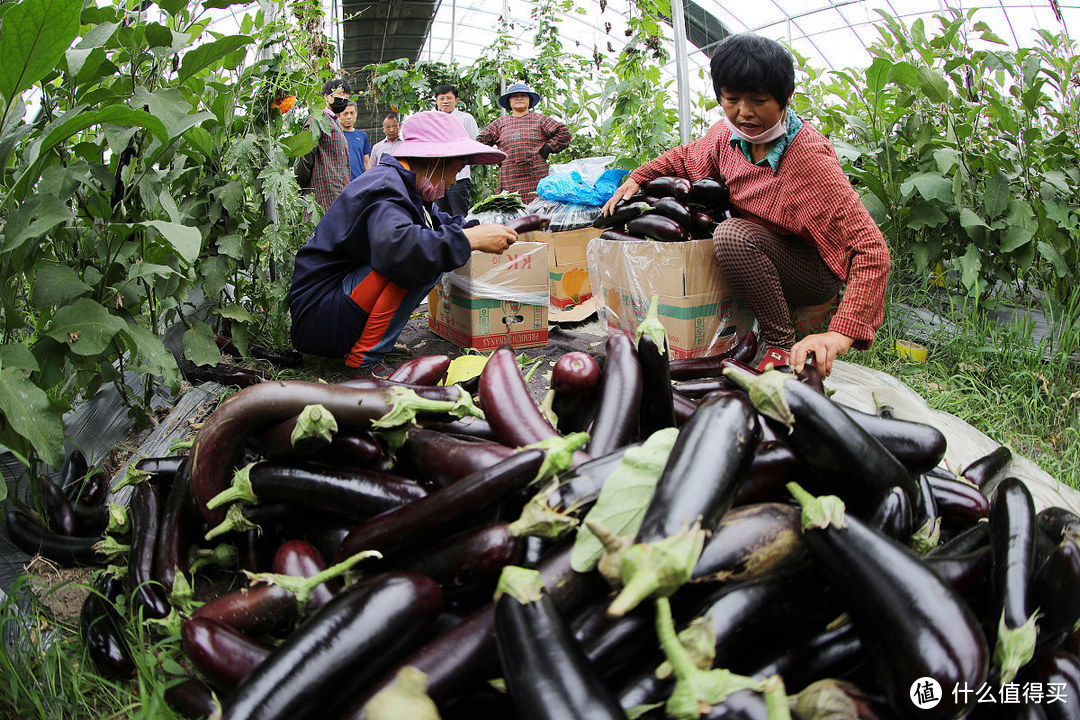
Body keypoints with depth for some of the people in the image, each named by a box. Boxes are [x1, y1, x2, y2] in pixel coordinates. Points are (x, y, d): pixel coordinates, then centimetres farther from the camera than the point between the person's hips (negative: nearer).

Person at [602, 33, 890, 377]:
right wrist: (637, 178, -2)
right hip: (759, 255, 7)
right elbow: (685, 157, 17)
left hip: (815, 271, -7)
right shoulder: (729, 134, -8)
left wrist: (841, 334, -46)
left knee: (733, 235, -33)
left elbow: (872, 249, -33)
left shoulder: (810, 157, -28)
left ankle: (782, 345, -16)